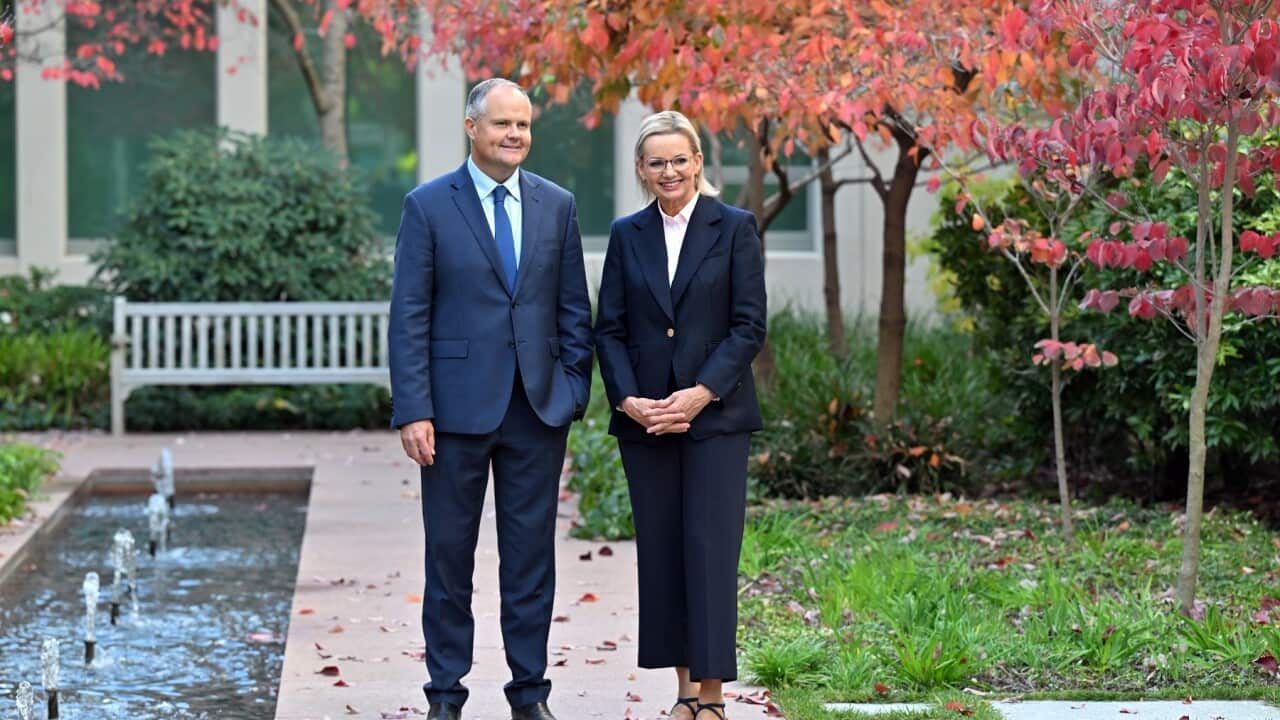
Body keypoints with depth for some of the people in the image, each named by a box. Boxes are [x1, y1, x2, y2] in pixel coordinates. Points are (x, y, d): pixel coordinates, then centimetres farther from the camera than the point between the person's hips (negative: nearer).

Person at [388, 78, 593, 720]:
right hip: (458, 404, -3)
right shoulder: (428, 206, -2)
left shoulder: (557, 205, 8)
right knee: (449, 556, 6)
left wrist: (575, 392, 3)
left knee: (531, 555, 7)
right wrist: (413, 411, -11)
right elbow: (408, 317, -5)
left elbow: (574, 309, 11)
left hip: (539, 408, 3)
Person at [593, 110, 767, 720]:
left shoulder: (735, 229, 1)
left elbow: (750, 325, -4)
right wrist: (628, 400, -8)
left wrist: (702, 393, -13)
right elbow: (609, 328, 7)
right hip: (644, 419, 3)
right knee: (660, 552, 5)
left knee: (710, 549, -7)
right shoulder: (627, 235, 10)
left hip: (716, 416, -3)